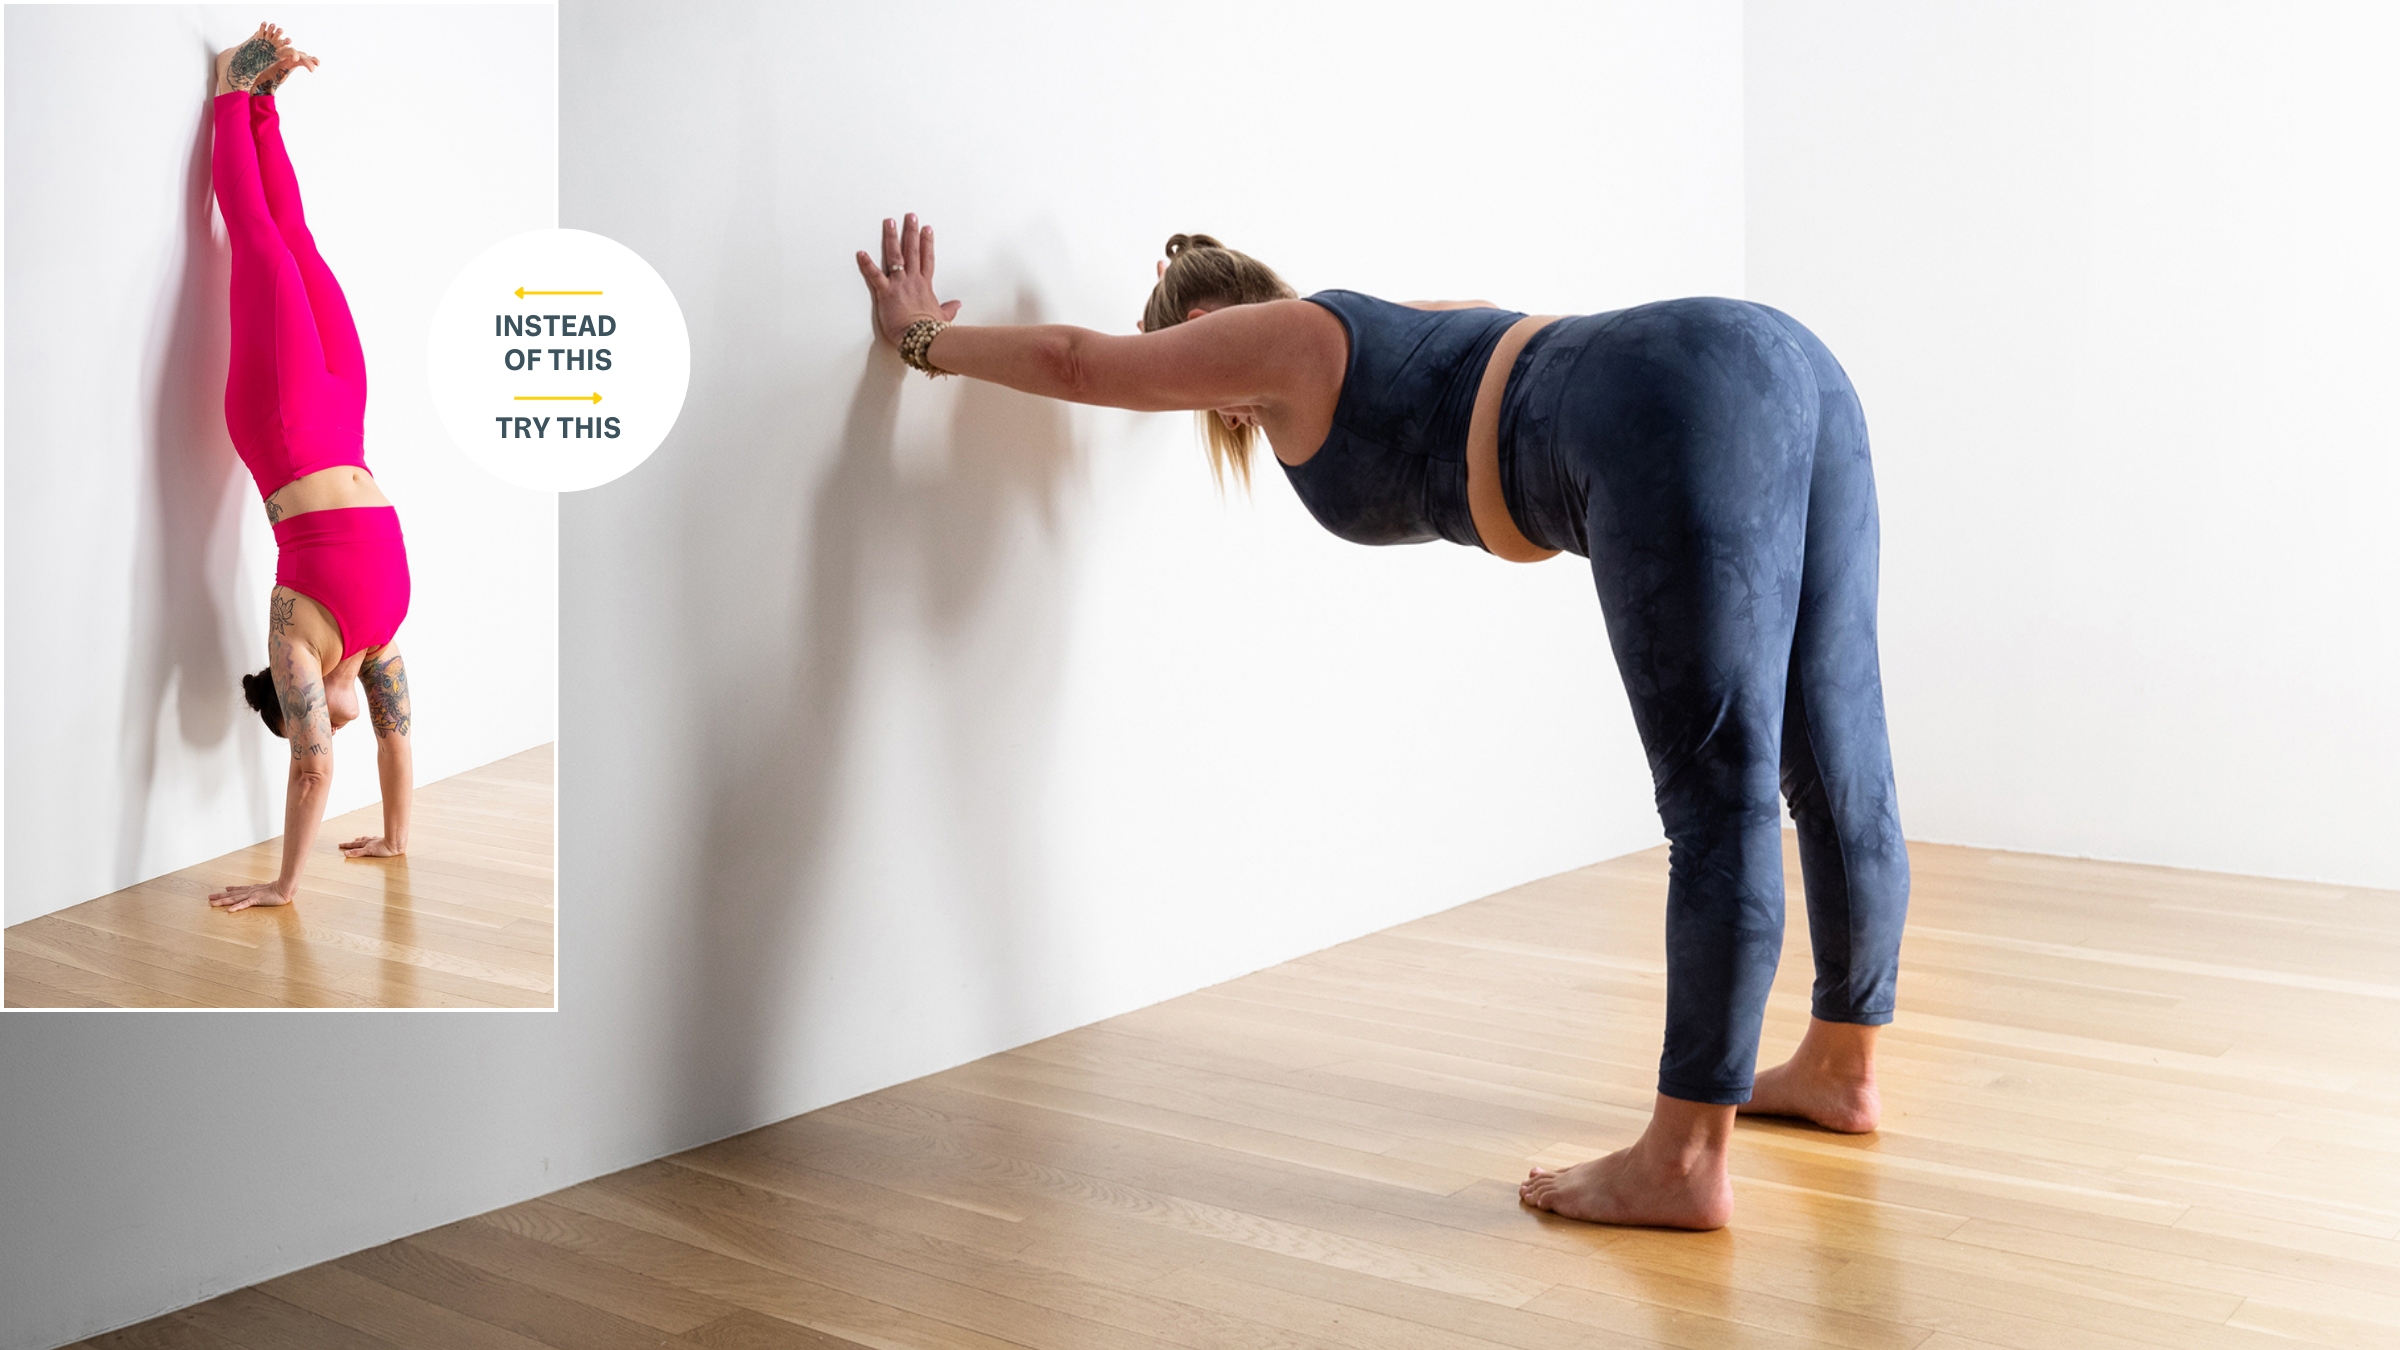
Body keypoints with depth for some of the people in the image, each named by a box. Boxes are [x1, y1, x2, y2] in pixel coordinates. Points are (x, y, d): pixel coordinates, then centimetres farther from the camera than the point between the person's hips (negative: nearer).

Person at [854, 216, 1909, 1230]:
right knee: (1837, 773, 14)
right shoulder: (1398, 336, 36)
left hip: (1680, 417, -9)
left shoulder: (1285, 340, 13)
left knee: (1720, 802, -10)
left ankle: (1685, 1161, -6)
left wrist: (924, 339, 43)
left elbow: (1071, 358, 24)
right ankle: (1841, 1067, 27)